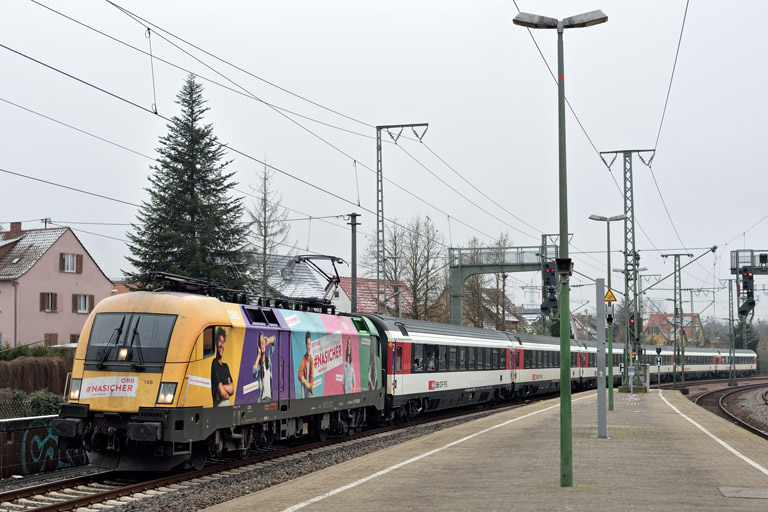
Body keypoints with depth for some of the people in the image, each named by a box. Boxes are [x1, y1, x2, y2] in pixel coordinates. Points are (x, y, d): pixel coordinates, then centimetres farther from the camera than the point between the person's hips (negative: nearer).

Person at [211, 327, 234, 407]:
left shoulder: (225, 366, 17)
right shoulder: (214, 364, -9)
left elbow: (232, 389, 9)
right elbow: (222, 392, -14)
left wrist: (223, 388, -9)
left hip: (227, 404, 7)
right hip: (219, 404, -7)